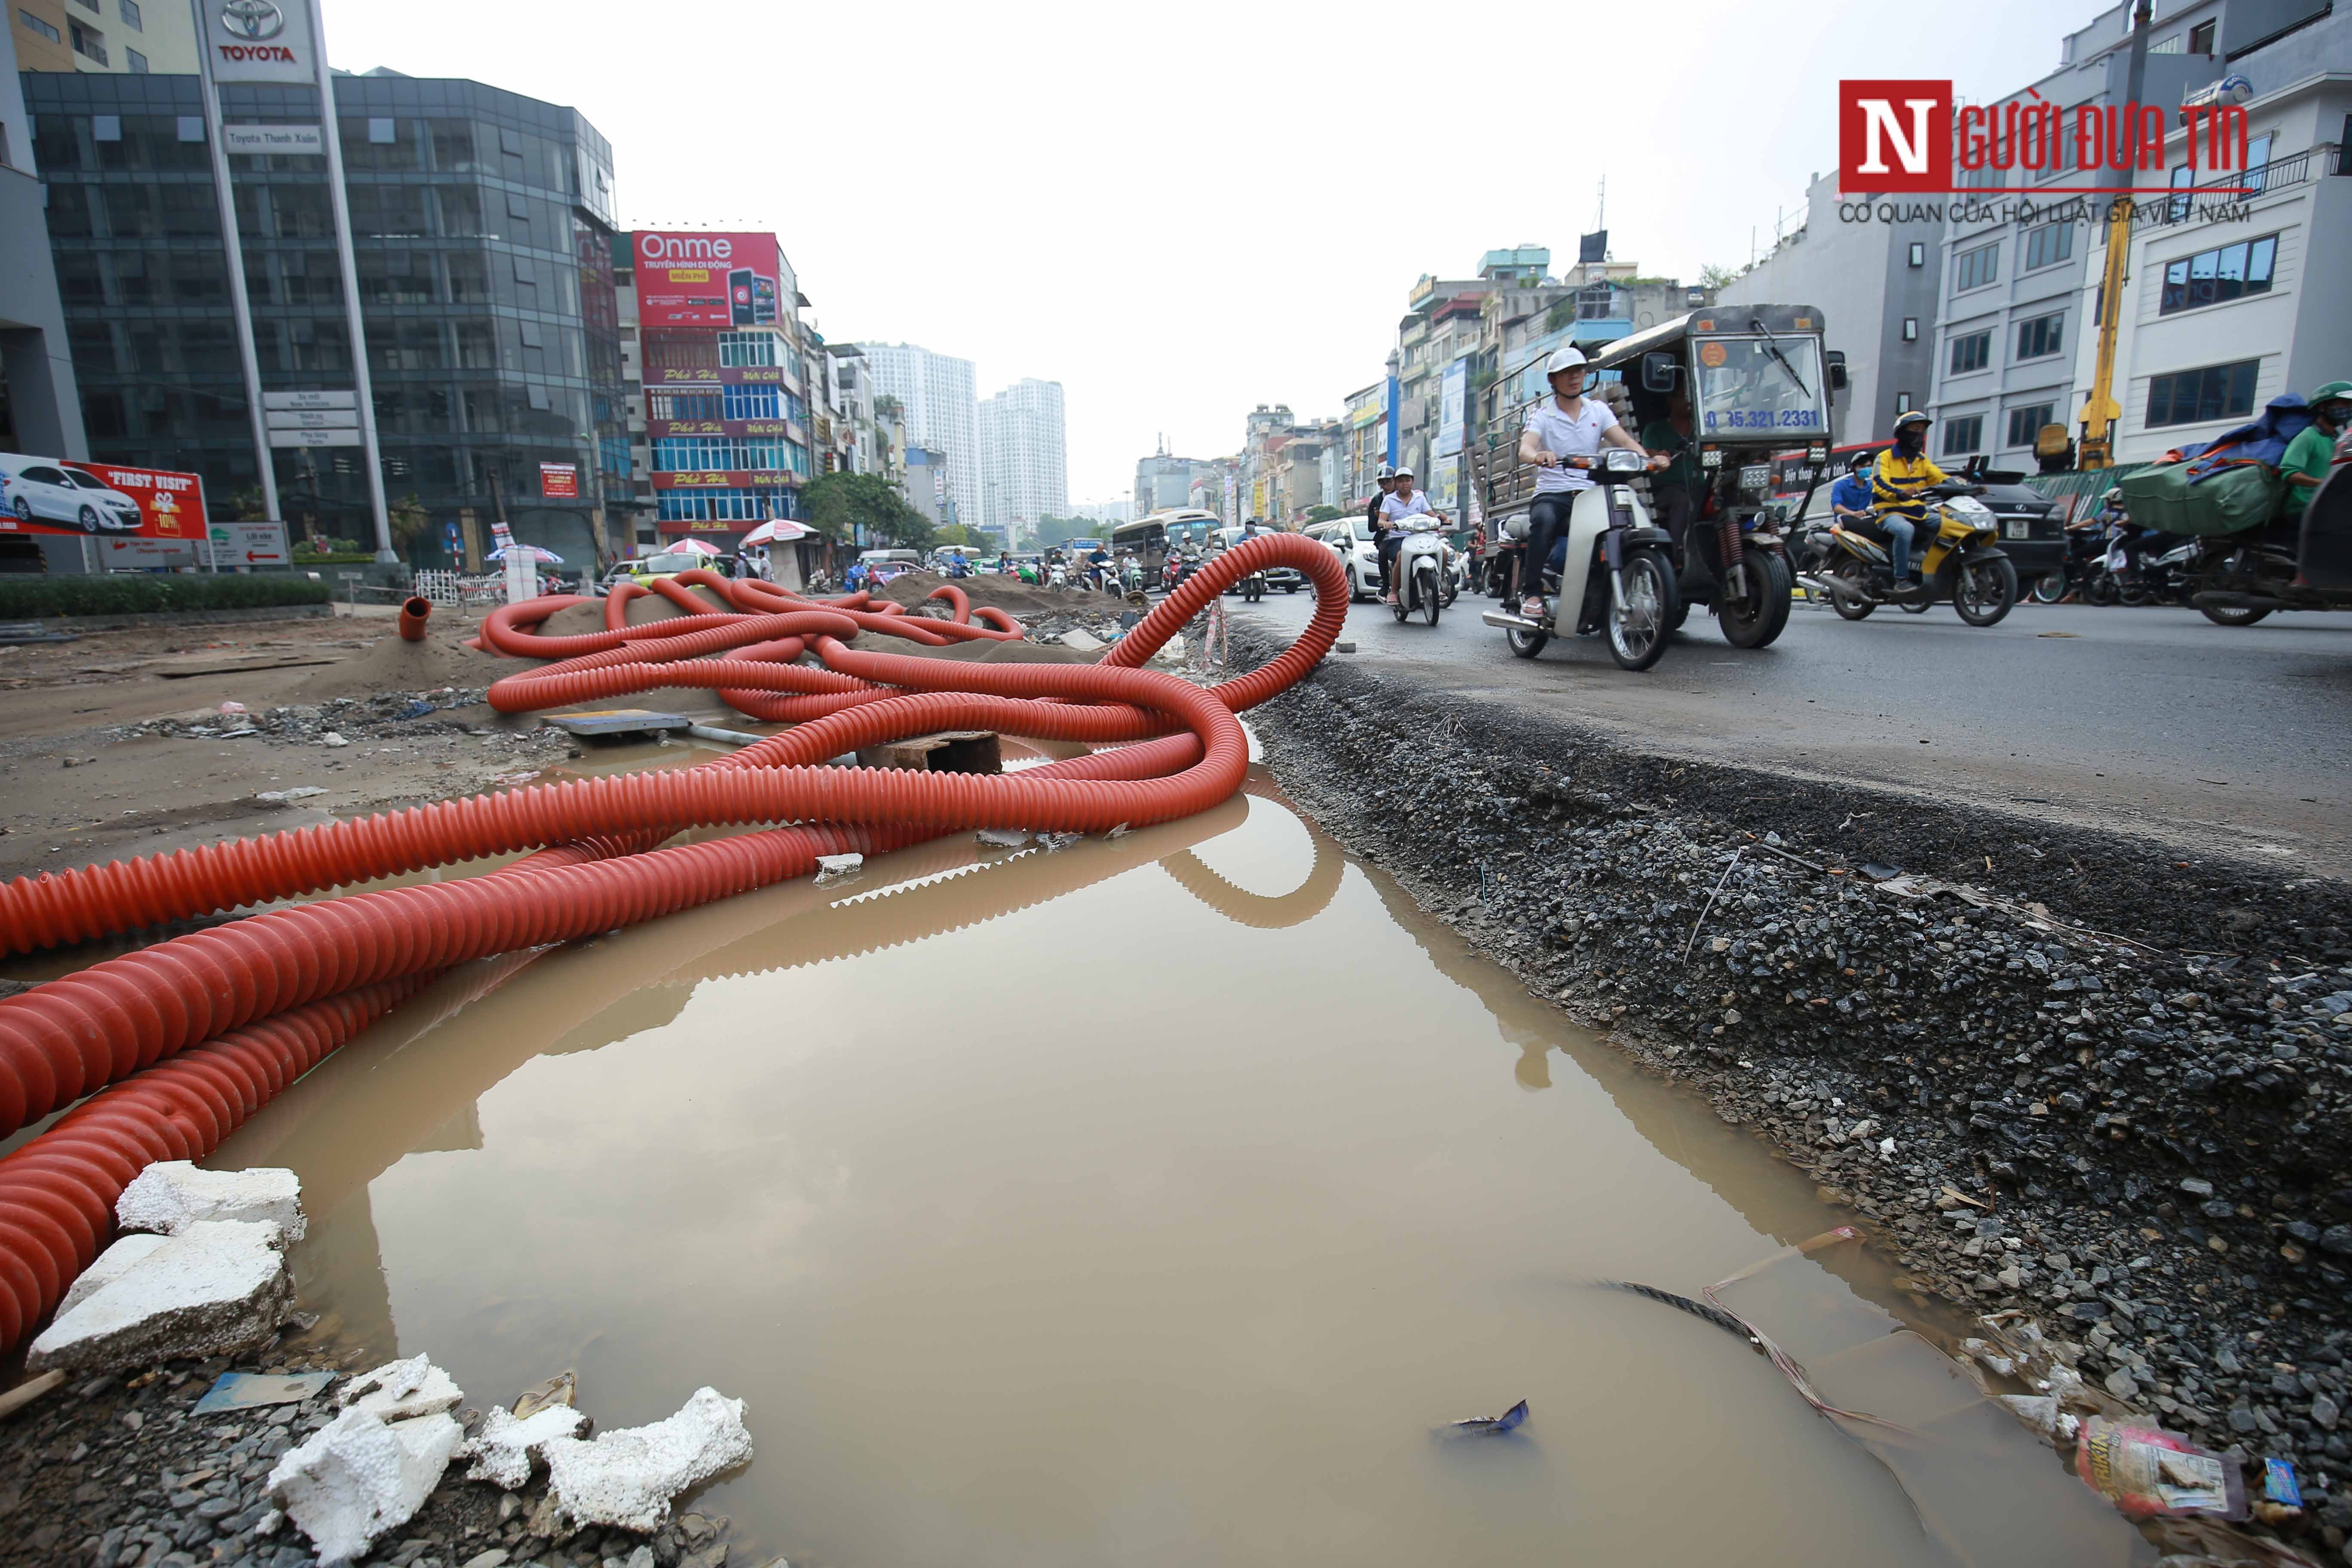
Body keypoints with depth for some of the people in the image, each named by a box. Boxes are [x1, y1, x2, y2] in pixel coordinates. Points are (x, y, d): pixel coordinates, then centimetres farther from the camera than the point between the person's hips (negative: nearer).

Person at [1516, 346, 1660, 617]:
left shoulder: (1599, 410, 16)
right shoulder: (1541, 415, 7)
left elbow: (1625, 441, 3)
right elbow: (1524, 449, -13)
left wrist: (1648, 460, -19)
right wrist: (1537, 455, -39)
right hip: (1551, 493, -3)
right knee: (1544, 519, -37)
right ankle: (1532, 592, -32)